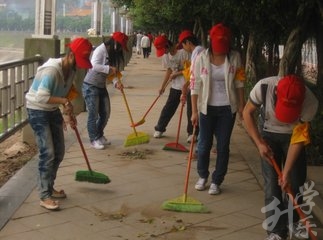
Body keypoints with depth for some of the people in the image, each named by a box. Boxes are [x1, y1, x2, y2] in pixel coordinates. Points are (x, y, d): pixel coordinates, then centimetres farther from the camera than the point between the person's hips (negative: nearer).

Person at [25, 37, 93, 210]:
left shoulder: (71, 69, -1)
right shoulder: (52, 70, -28)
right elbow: (41, 97, -35)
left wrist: (68, 114, 1)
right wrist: (65, 101, -29)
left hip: (53, 111, 9)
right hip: (37, 111, -9)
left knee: (59, 152, 11)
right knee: (47, 153, -12)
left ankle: (49, 187, 27)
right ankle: (44, 196, -2)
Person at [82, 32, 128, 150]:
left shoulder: (114, 54, 8)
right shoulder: (100, 50, -18)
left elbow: (113, 72, 6)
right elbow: (94, 66, -31)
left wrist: (116, 82, -11)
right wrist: (110, 69, -29)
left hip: (101, 87, 8)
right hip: (90, 86, -8)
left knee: (105, 113, 13)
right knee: (93, 114, -1)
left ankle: (99, 135, 32)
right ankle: (94, 139, 11)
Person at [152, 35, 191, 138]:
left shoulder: (183, 52, -21)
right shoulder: (166, 55, 0)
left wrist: (177, 73, -18)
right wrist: (163, 86, 10)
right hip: (176, 86, 5)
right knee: (168, 107, 7)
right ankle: (159, 129, 19)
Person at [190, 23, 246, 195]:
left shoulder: (234, 57, -6)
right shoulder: (202, 58, -9)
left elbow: (239, 82, 4)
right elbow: (195, 85, -7)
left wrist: (241, 105, 3)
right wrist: (194, 111, -8)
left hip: (227, 108, 1)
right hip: (207, 108, 0)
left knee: (223, 146, 6)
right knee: (204, 144, 8)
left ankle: (216, 181, 19)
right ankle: (202, 176, 30)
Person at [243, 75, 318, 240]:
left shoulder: (310, 103, -33)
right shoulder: (264, 87, -35)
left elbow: (298, 139, -21)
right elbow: (247, 113, -15)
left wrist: (286, 171, -20)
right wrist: (259, 143, -20)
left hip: (294, 135, 1)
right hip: (269, 134, -1)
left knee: (297, 181, 4)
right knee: (272, 183, -6)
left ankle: (293, 221, 28)